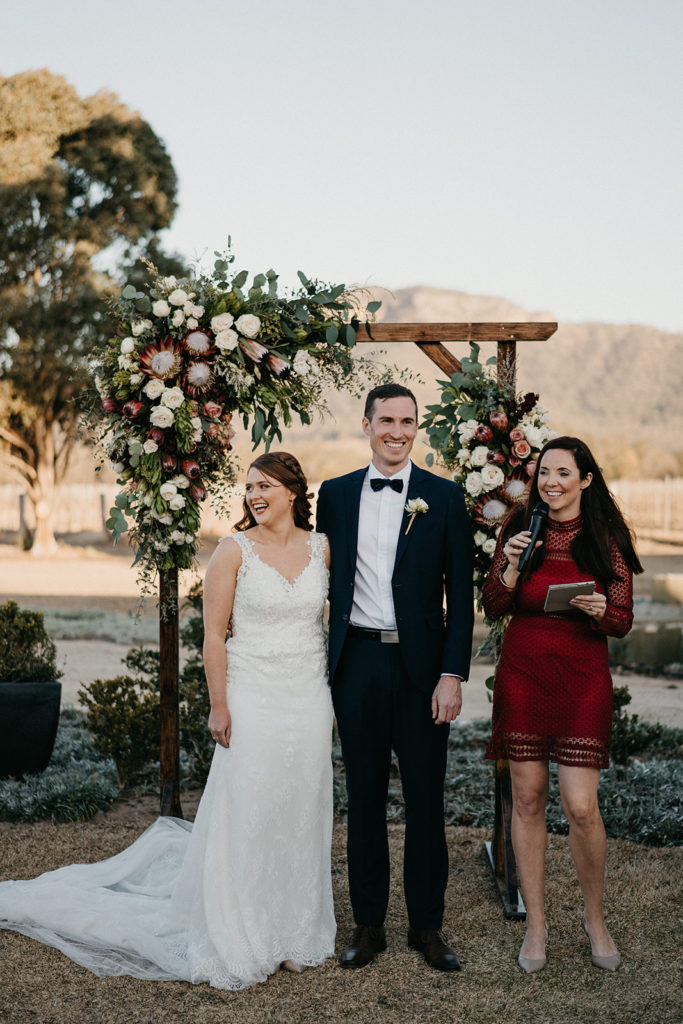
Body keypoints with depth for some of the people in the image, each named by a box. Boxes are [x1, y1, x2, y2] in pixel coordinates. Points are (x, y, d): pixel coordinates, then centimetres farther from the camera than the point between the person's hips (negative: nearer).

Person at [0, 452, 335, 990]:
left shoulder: (322, 547, 4)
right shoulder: (234, 550, -6)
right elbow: (214, 634, -7)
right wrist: (219, 706, -11)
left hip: (311, 700, 4)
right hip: (253, 701, -3)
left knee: (301, 816, 11)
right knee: (244, 817, 2)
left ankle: (292, 933, 27)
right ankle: (237, 941, 16)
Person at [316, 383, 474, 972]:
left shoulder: (444, 498, -1)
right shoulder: (336, 494, 6)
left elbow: (460, 596, -2)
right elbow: (327, 582, 10)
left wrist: (452, 675, -9)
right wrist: (322, 664, 5)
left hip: (421, 666, -2)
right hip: (357, 663, 2)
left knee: (425, 797, 7)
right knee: (364, 796, 10)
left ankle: (427, 925, 20)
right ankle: (369, 925, 21)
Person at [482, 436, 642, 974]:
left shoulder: (607, 536, 0)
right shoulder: (520, 528, 5)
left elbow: (623, 622, 1)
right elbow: (493, 608, 5)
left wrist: (599, 610, -20)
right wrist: (512, 565, -11)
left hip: (583, 677, -2)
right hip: (523, 672, 2)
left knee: (582, 807, -6)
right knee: (528, 798, 6)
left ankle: (595, 916, 19)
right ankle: (535, 922, 21)